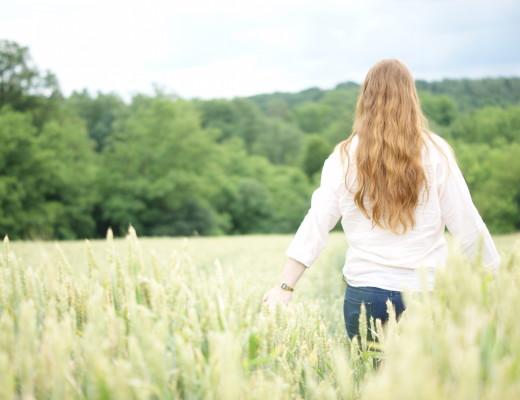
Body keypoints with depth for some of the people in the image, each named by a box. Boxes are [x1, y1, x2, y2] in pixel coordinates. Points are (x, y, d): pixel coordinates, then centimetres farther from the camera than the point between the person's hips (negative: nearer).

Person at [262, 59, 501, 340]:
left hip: (364, 293, 1)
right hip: (425, 293, -1)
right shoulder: (435, 153, -2)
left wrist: (285, 287, 2)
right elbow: (467, 225, -1)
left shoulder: (344, 157, 0)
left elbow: (316, 224, -1)